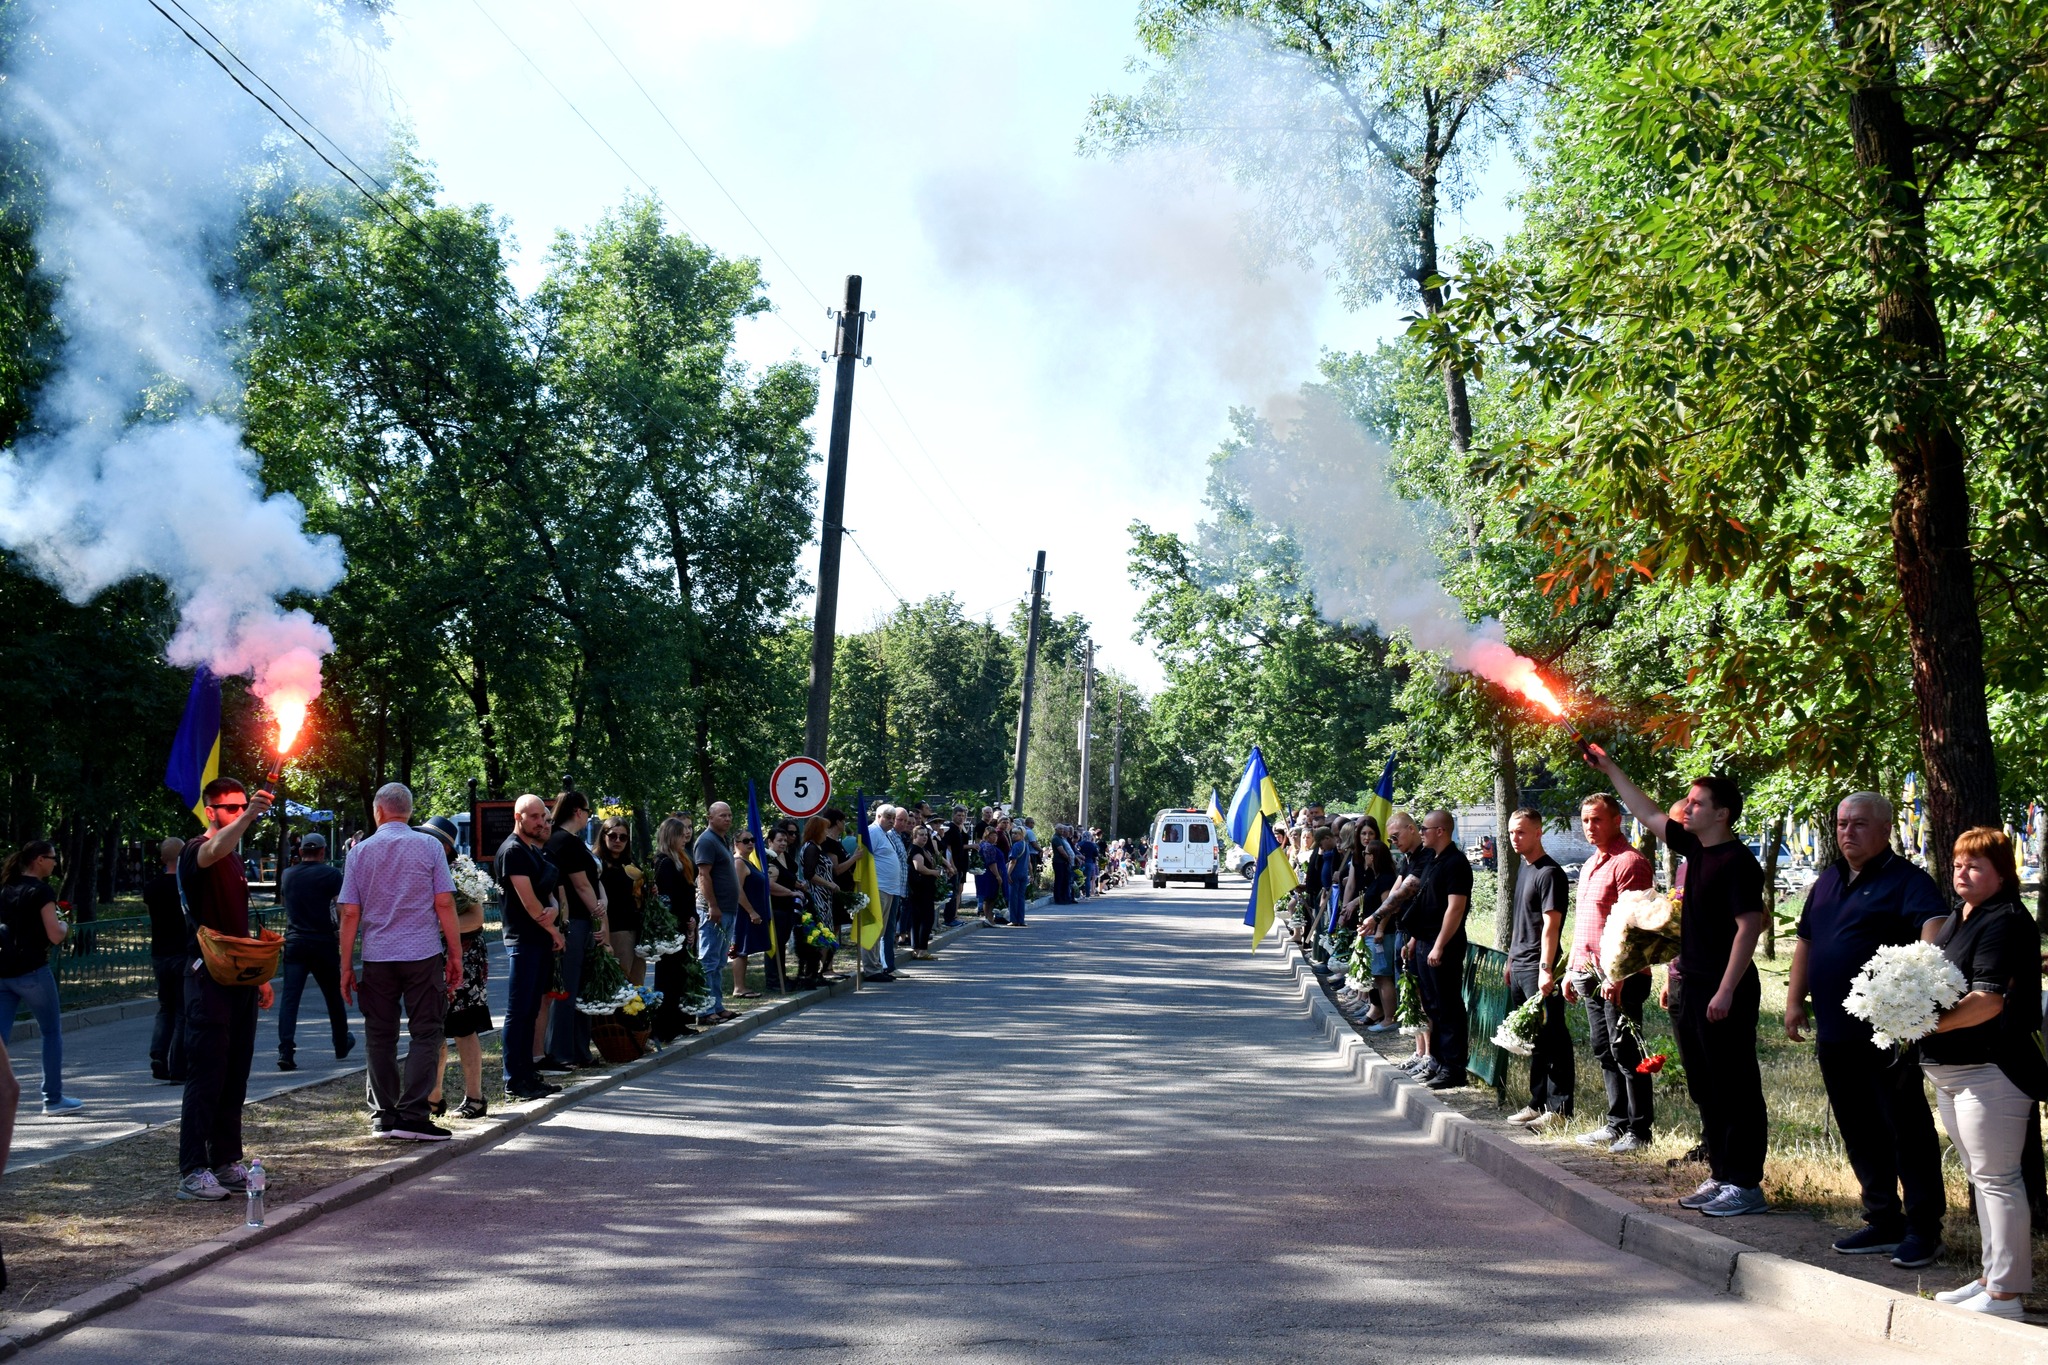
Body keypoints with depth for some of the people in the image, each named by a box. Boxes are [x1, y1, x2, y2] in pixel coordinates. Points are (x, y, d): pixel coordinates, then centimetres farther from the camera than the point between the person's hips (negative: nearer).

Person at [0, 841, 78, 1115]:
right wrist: (64, 925, 6)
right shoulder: (41, 891, -10)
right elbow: (55, 936, -16)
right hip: (31, 971, -6)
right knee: (52, 1032, 8)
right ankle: (53, 1099, 10)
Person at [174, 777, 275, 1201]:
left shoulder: (236, 861, 19)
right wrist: (248, 817, -48)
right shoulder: (198, 852, -6)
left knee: (235, 1076, 10)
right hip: (208, 978, -8)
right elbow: (215, 850, -34)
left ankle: (227, 1164, 16)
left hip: (240, 978, 8)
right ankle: (192, 1171, -5)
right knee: (206, 1075, -8)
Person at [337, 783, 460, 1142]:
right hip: (423, 954, -2)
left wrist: (346, 966, 8)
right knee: (424, 1034, 1)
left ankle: (384, 1115, 14)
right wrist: (455, 954, 2)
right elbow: (445, 903, -5)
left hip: (377, 957, 2)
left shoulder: (361, 852, 4)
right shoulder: (429, 846, -1)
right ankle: (411, 1115, -6)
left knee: (380, 1037, 11)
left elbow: (350, 913, 3)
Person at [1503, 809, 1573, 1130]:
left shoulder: (1549, 873, -13)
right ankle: (1538, 1103, 23)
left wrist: (1545, 968, -24)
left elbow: (1551, 925, -19)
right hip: (1519, 969, 10)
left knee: (1551, 1039, -6)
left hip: (1539, 971, -10)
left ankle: (1559, 1109, -3)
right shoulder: (1523, 868, 16)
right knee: (1531, 1040, 15)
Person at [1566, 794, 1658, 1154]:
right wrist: (1572, 969, 21)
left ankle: (1640, 1131, 1)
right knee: (1604, 1053, 13)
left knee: (1626, 1052, -5)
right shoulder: (1590, 865, 19)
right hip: (1592, 975, 10)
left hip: (1619, 977, -10)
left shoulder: (1630, 861, -12)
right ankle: (1617, 1124, 22)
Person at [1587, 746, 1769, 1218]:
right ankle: (1720, 1176, 21)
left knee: (1735, 1090, -3)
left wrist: (1726, 991, -23)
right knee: (1705, 1090, 14)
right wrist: (1610, 769, 24)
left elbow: (1749, 926, -19)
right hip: (1690, 987, 9)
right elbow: (1648, 814, 24)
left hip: (1723, 992, -9)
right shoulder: (1694, 849, 12)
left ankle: (1746, 1184, 1)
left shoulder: (1737, 861, -14)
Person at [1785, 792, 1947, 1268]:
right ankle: (1883, 1221, 22)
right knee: (1859, 1133, 12)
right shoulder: (1827, 883, 18)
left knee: (1907, 1129, -1)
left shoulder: (1905, 881, -7)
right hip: (1834, 1032, 8)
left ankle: (1923, 1228, 7)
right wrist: (1795, 1000, 17)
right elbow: (1805, 942, 24)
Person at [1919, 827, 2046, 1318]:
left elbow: (1989, 1000, -25)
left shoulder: (2005, 922, -15)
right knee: (1981, 1178, 17)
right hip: (1952, 1071, 11)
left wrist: (1931, 1024, -31)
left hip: (1990, 1070, -11)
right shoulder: (1957, 919, 16)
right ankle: (1991, 1277, 27)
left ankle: (2005, 1294, -3)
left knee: (1996, 1179, -7)